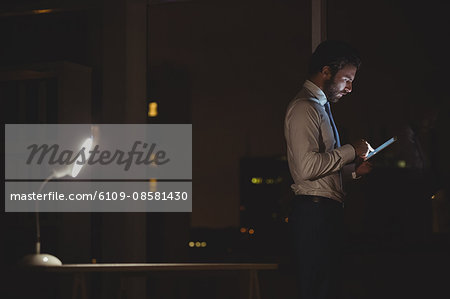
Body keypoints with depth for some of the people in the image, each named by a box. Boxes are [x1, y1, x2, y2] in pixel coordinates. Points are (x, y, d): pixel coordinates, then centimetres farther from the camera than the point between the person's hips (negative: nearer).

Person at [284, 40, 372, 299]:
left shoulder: (319, 107, 22)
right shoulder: (305, 108, -12)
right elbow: (307, 166, -24)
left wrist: (353, 168, 13)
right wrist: (351, 152, -13)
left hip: (327, 211, 11)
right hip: (315, 211, -11)